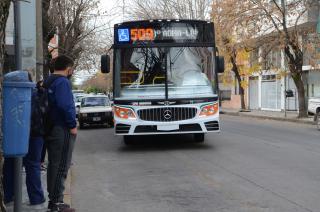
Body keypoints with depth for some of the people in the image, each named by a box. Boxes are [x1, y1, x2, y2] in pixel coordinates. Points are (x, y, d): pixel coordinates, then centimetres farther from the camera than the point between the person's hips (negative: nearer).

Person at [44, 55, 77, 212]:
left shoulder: (48, 81, 16)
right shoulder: (63, 82, -14)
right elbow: (65, 105, -24)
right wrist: (72, 125, -16)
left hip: (51, 129, 10)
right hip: (62, 130, -10)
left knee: (53, 164, 15)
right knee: (61, 166, -5)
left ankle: (53, 199, 23)